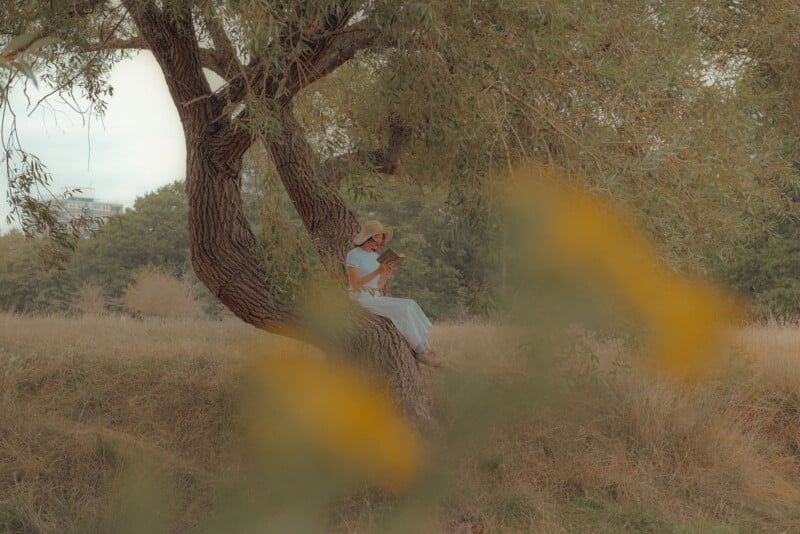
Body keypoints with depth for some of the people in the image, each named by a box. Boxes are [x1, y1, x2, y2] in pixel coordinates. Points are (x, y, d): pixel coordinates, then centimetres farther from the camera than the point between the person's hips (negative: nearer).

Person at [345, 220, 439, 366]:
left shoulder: (376, 256, 15)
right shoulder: (353, 255, -7)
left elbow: (378, 286, 12)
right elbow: (355, 284, -17)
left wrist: (387, 273, -7)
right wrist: (377, 271, -24)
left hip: (376, 298, 7)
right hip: (361, 299, -7)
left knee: (410, 305, -15)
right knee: (402, 309, -25)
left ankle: (424, 347, -21)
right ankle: (420, 350, -20)